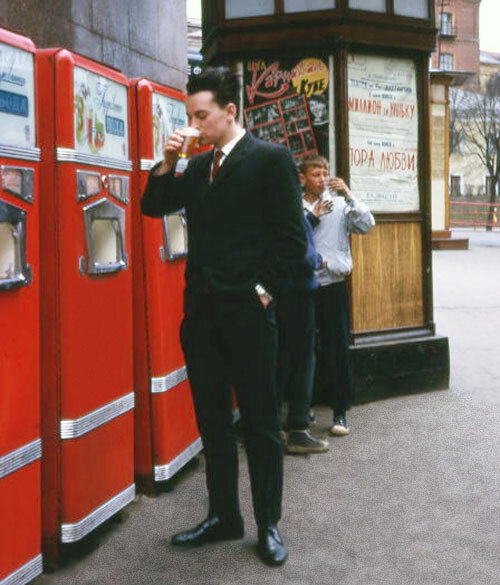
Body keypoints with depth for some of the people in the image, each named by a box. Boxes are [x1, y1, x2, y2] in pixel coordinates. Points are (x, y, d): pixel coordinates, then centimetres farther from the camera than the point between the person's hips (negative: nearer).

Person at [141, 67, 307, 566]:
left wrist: (263, 290, -11)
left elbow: (292, 239, -8)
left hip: (247, 314, -6)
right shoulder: (198, 166, 14)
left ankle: (268, 525, 17)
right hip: (201, 313, 7)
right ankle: (223, 516, 27)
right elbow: (153, 207, 15)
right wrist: (168, 162, 2)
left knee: (260, 425, 4)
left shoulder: (271, 160, -5)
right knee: (212, 421, 14)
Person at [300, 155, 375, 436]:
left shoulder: (339, 206, 4)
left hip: (333, 285, 0)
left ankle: (340, 411, 9)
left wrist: (348, 196, -14)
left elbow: (367, 225, -8)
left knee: (337, 349, 1)